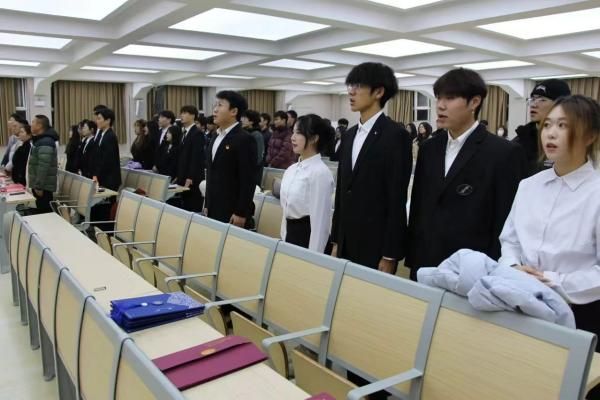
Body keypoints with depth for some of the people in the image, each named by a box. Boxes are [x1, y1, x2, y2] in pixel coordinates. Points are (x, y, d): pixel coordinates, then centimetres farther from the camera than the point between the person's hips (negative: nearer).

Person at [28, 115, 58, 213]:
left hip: (43, 186, -10)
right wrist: (36, 185, 21)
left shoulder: (45, 142, -18)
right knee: (42, 211, 15)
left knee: (45, 212, -4)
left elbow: (43, 167, -24)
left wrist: (39, 186, -23)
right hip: (40, 185, 10)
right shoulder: (40, 140, 15)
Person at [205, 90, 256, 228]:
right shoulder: (216, 138, 14)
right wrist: (208, 205, 17)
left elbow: (248, 181, -16)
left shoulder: (244, 139, -13)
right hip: (214, 210, 8)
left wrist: (241, 213, -18)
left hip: (233, 212, -7)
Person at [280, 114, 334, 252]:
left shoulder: (320, 172, -16)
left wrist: (314, 256, -17)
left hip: (307, 236, -7)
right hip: (290, 234, 8)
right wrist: (284, 239, 15)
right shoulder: (292, 169, 8)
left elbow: (319, 220, -17)